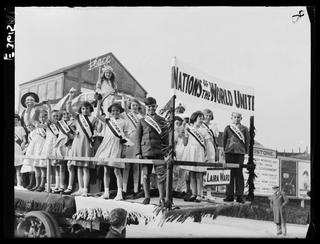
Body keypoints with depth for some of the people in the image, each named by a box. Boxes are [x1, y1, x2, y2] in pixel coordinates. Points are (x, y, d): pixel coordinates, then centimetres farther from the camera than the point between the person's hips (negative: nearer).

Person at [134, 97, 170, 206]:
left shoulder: (162, 120, 11)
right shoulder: (142, 121, 11)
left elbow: (166, 137, 11)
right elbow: (137, 137, 8)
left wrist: (167, 151, 4)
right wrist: (138, 152, -1)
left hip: (159, 152, -1)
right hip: (145, 152, 1)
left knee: (161, 175, -5)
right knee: (146, 175, 4)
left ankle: (162, 198, 1)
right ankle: (146, 197, 15)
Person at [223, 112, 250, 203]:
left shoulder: (244, 129, 9)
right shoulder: (228, 128, 11)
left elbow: (247, 141, 9)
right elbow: (224, 139, 14)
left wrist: (246, 152, 2)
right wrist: (225, 150, 8)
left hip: (240, 152, -1)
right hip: (229, 152, 1)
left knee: (239, 174, -2)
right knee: (230, 174, 1)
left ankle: (239, 195, 3)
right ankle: (229, 195, 6)